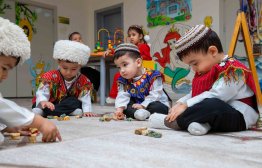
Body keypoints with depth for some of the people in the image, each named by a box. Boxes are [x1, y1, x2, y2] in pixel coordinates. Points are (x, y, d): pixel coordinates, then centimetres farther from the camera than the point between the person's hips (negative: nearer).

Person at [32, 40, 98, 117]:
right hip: (50, 105, -2)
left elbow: (85, 99, -13)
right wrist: (43, 101, -47)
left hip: (67, 104, 2)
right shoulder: (50, 77, -14)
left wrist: (87, 111, -32)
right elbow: (41, 93, -23)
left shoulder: (84, 82, -8)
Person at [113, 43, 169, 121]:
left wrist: (143, 105, -27)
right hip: (136, 106, 5)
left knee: (157, 107, -34)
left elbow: (155, 95, -21)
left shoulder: (152, 76, -18)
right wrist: (119, 108, -31)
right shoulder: (123, 80, -2)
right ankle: (136, 113, -39)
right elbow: (122, 96, -13)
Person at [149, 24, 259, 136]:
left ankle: (169, 122, -26)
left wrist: (186, 105, -25)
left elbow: (215, 96, -26)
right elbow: (194, 94, 13)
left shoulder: (233, 71, -16)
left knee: (212, 105, -37)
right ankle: (202, 122, -30)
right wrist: (179, 103, -5)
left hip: (240, 117, -10)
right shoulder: (207, 71, 14)